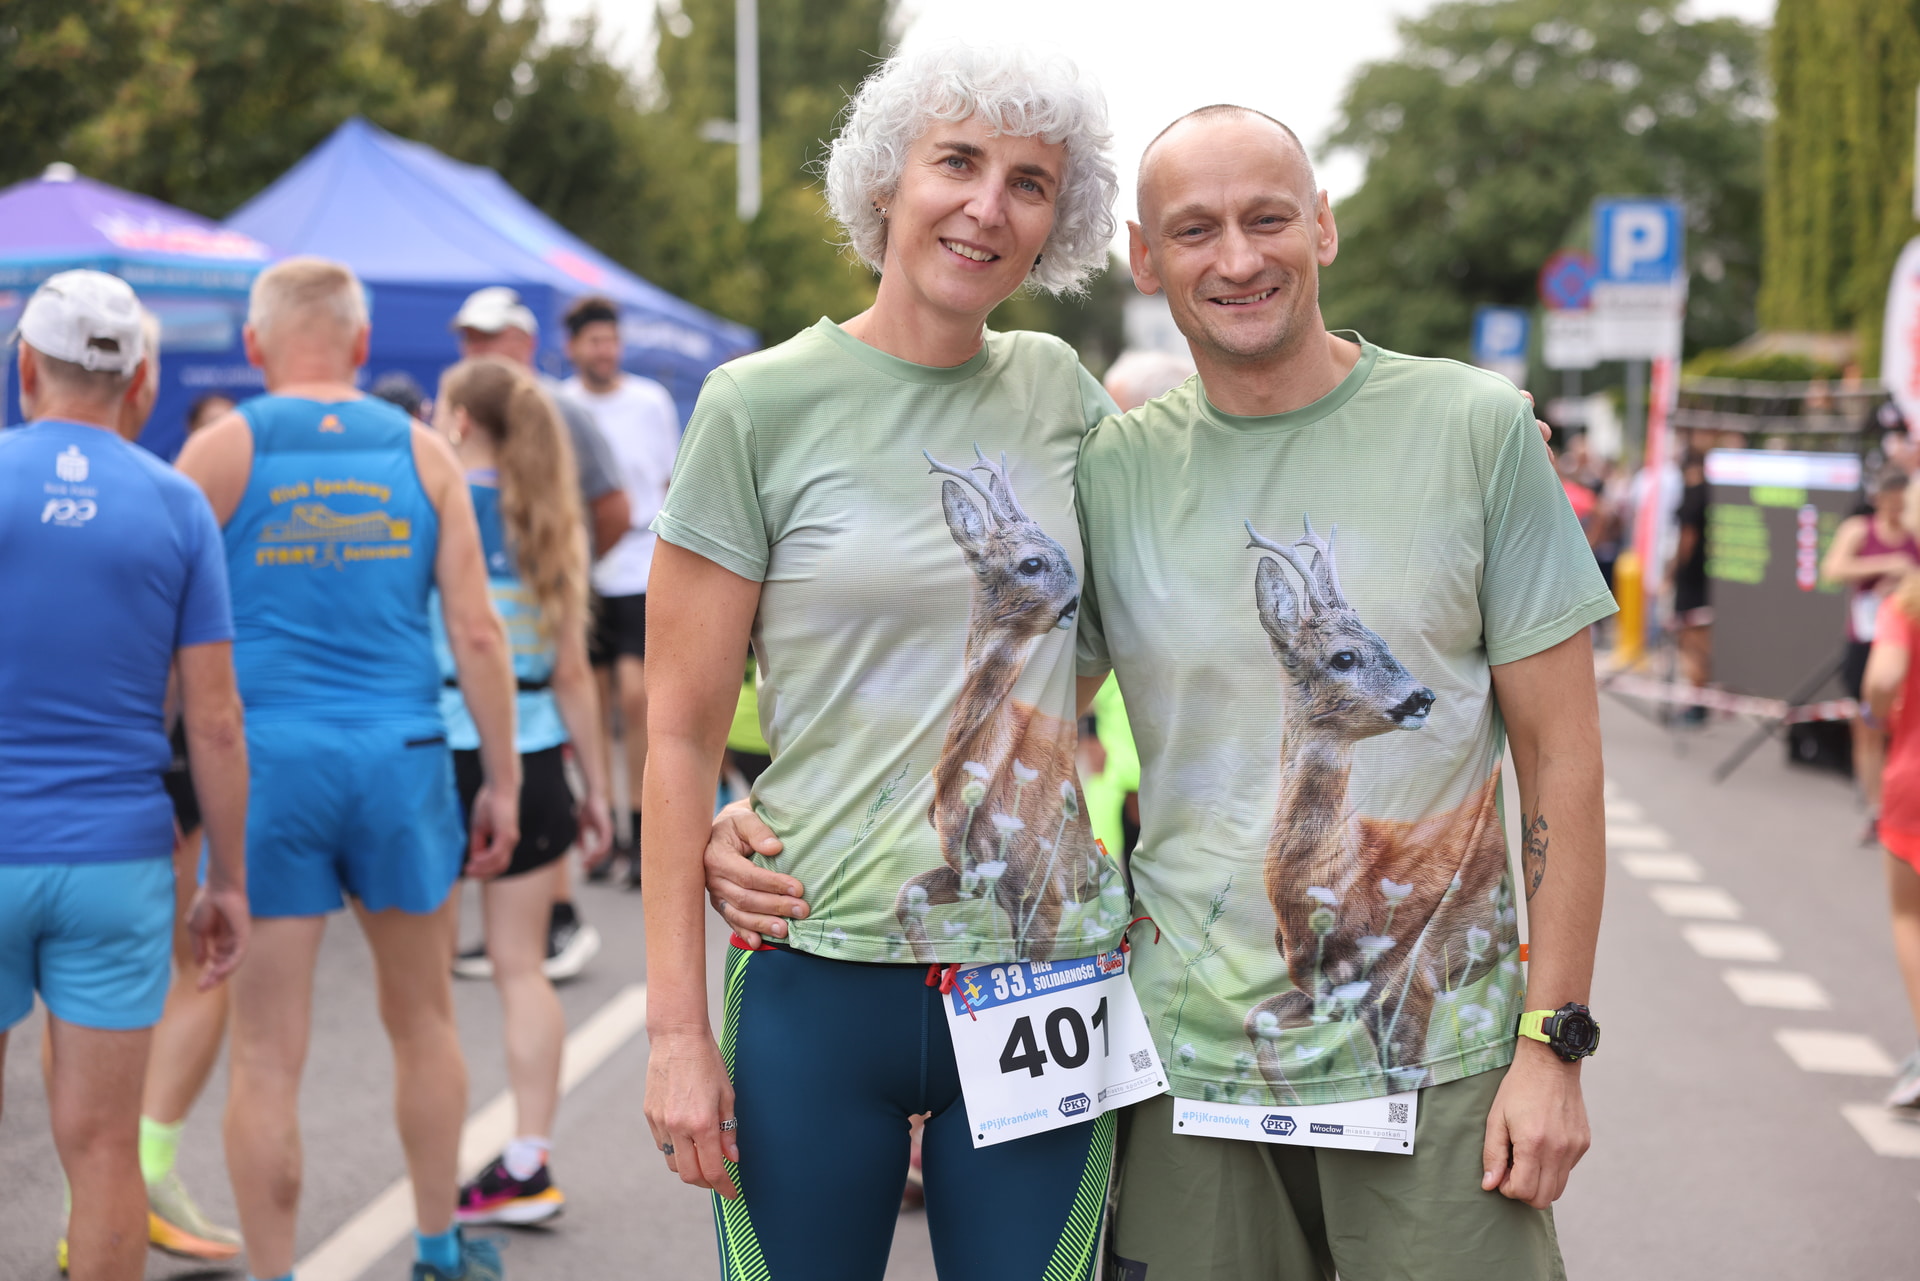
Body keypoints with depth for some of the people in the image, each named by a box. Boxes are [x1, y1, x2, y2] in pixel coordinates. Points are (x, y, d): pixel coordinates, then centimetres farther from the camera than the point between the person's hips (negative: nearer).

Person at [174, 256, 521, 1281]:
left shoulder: (221, 453, 0)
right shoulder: (421, 454, 5)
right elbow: (477, 633, 1)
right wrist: (502, 780, 6)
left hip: (264, 765, -2)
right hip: (401, 763, 2)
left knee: (266, 1056, 3)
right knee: (422, 1021, 19)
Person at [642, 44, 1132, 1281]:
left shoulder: (1057, 389, 6)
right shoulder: (763, 404, -5)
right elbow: (681, 732, -5)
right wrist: (676, 1025, -8)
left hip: (1044, 976, 3)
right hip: (819, 983, -3)